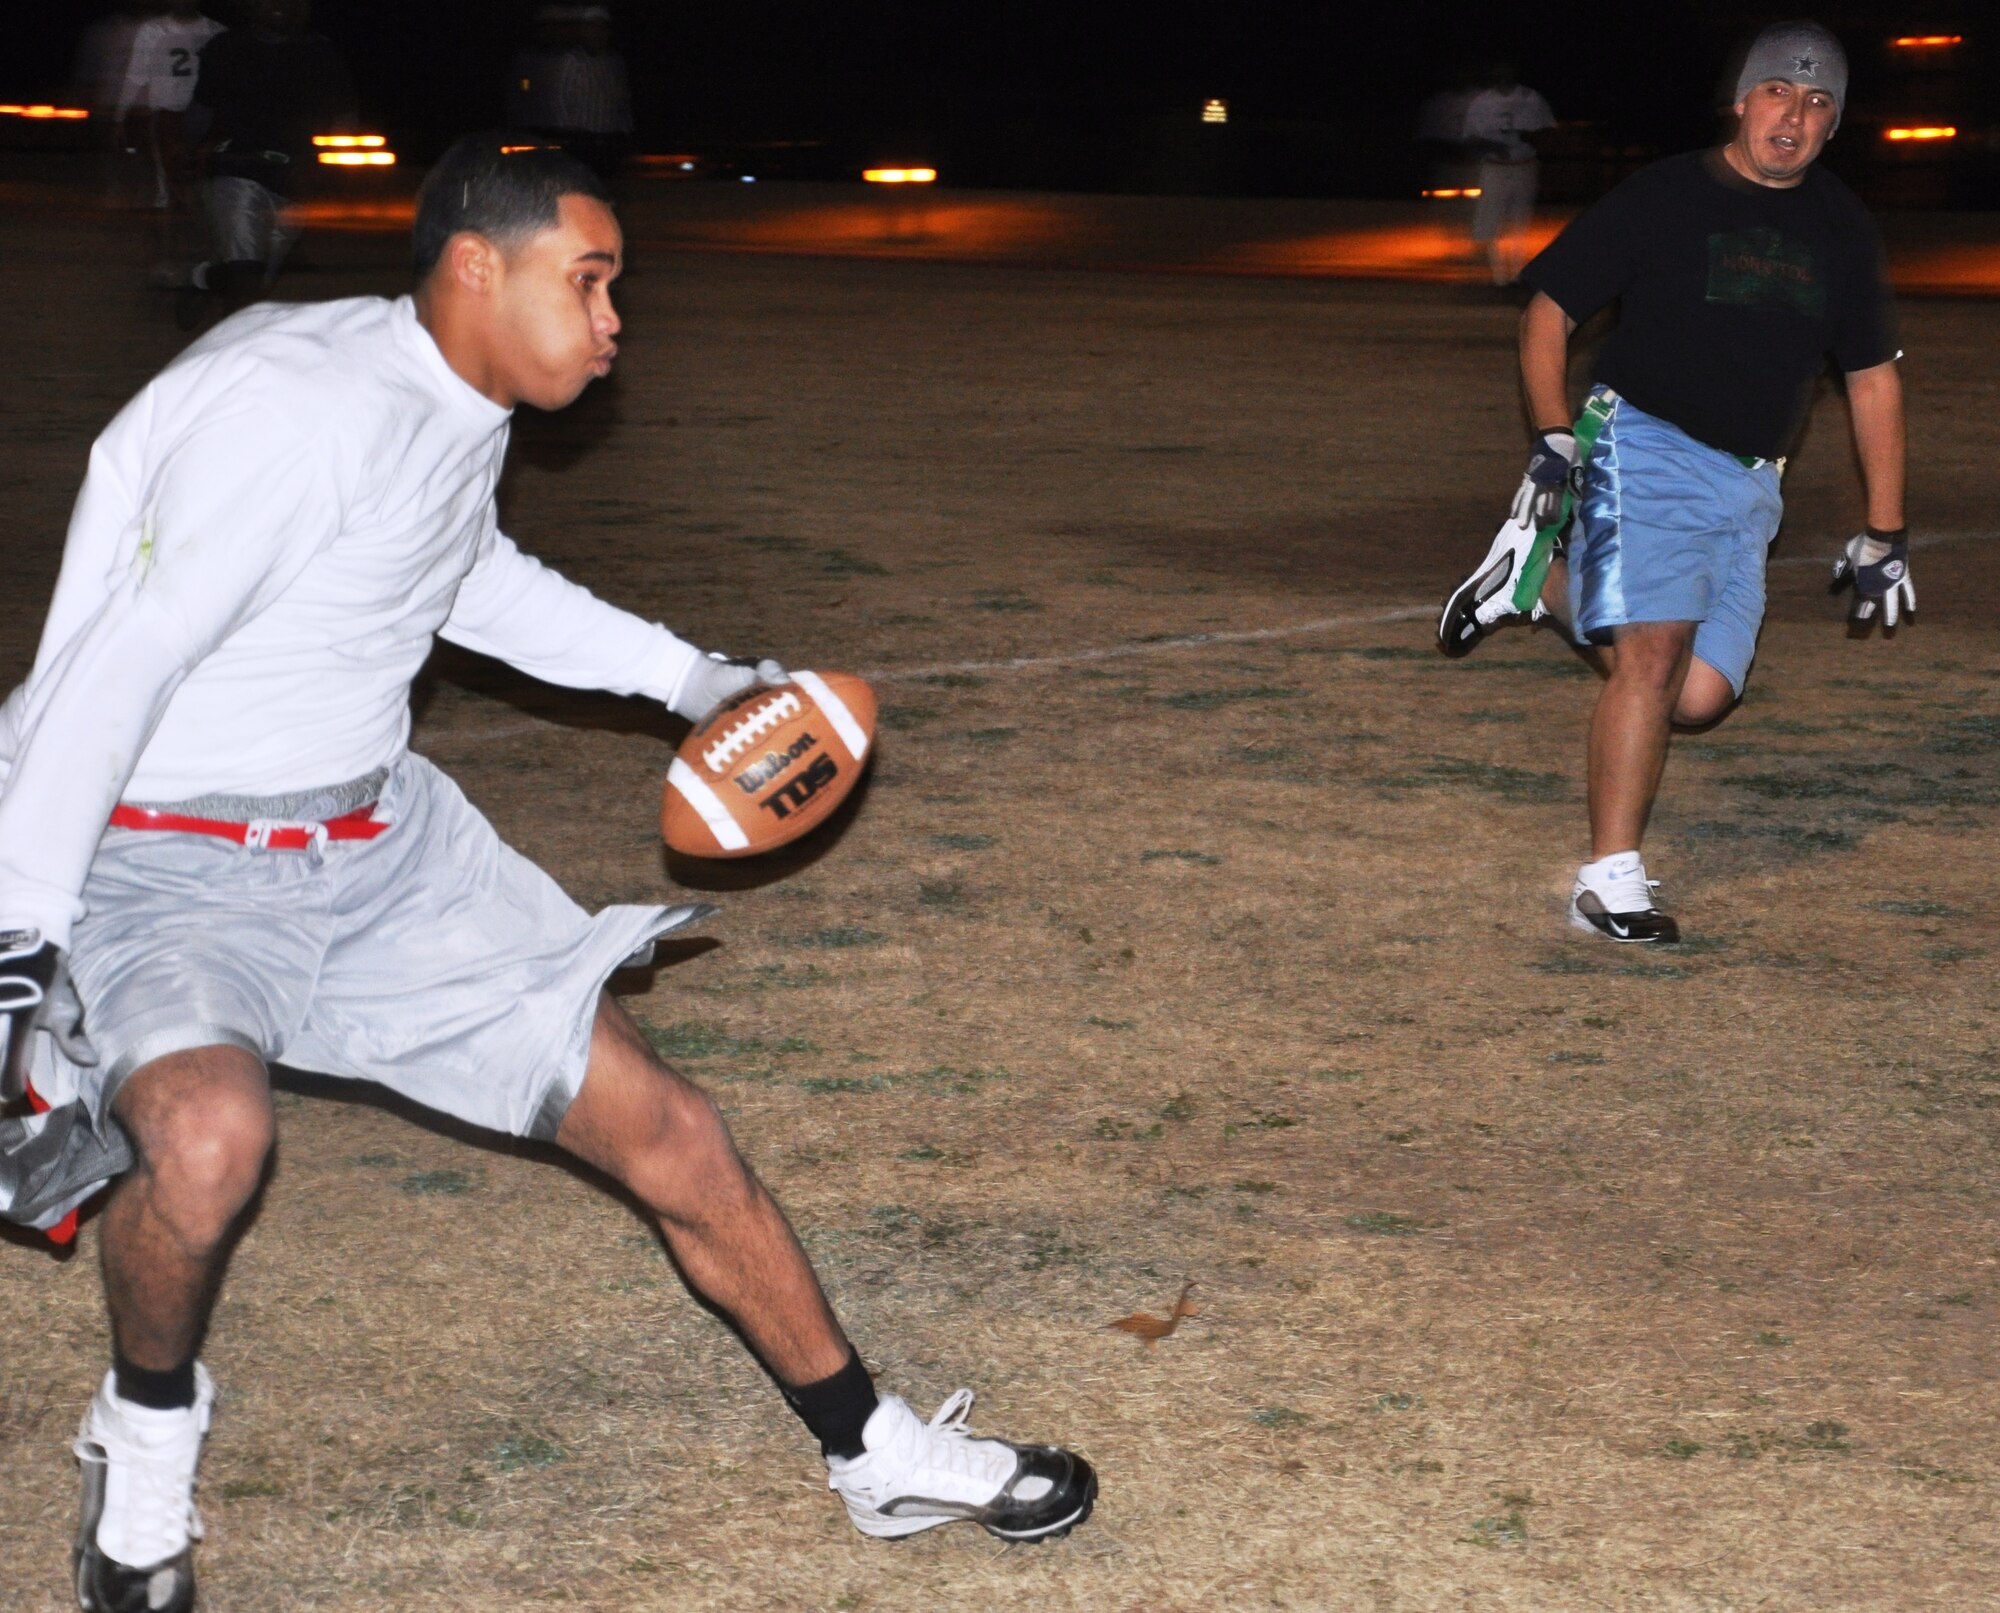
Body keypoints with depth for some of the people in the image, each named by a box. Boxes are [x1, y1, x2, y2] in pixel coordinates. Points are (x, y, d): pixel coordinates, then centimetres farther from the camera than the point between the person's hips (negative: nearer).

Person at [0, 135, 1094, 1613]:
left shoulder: (460, 408, 4)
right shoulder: (304, 404, -24)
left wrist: (684, 677, 26)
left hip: (378, 843, 8)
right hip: (149, 864, -8)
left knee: (657, 1126, 4)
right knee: (209, 1131, -37)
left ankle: (881, 1458, 20)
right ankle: (147, 1435, -3)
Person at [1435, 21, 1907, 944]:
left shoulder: (1842, 229, 10)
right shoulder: (1665, 196, -3)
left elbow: (1873, 378, 17)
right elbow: (1549, 307, 1)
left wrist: (1883, 537, 14)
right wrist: (1552, 440, -11)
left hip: (1747, 487, 5)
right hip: (1645, 450, -5)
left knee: (1700, 695, -5)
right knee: (1653, 657, -18)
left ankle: (1542, 583, 17)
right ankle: (1609, 883, -9)